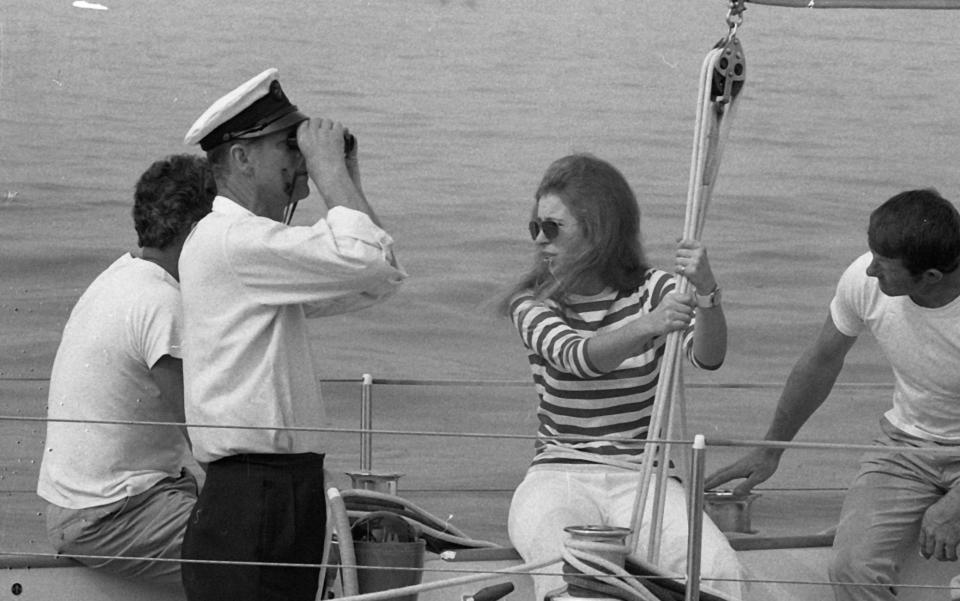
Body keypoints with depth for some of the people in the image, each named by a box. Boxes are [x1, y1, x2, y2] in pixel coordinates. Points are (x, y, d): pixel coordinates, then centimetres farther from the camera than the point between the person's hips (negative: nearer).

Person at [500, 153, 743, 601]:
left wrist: (706, 294, -34)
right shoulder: (532, 305, 4)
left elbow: (707, 357, -12)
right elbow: (576, 357, -19)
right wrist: (648, 325, -38)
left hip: (641, 479, 1)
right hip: (557, 477, -1)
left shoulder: (653, 290, 7)